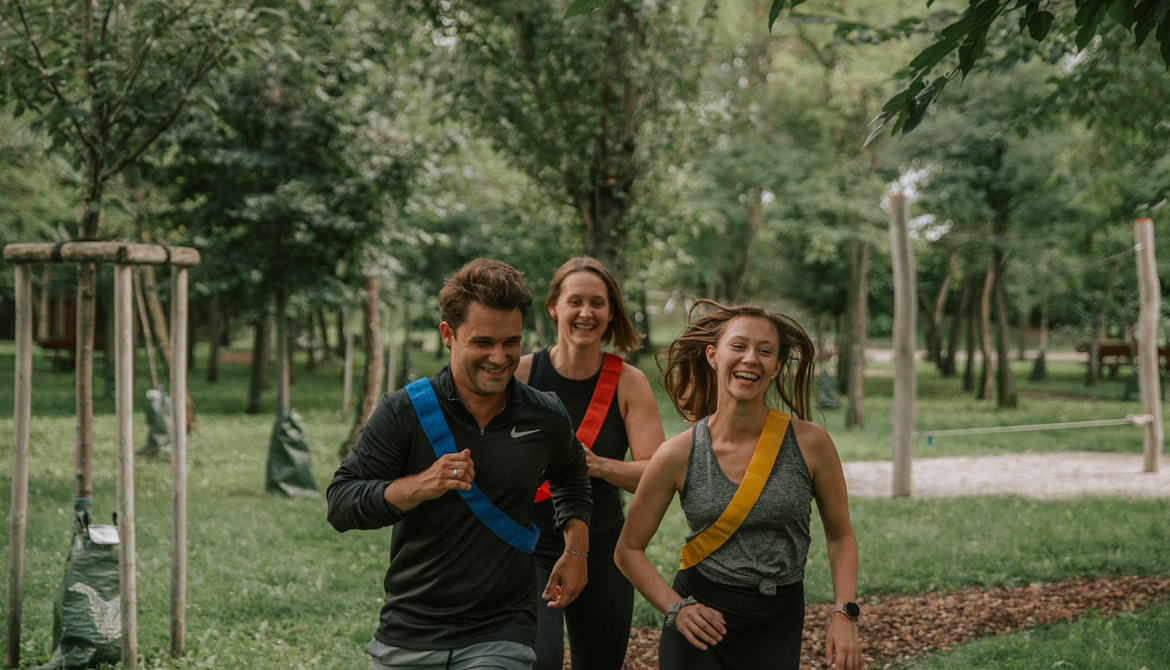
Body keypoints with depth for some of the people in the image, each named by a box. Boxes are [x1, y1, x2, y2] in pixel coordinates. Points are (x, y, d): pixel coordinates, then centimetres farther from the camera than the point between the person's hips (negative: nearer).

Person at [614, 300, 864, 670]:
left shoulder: (810, 443, -8)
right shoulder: (678, 456, -9)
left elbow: (840, 536, 5)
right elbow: (629, 550, 1)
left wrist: (844, 615, -6)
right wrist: (675, 607, -11)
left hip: (777, 626, 1)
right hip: (700, 622, 0)